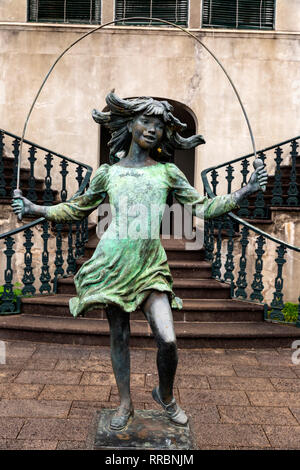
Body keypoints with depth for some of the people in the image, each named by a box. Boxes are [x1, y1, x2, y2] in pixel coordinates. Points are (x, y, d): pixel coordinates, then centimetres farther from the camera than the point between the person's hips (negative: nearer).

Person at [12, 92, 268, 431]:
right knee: (119, 335, 9)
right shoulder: (107, 173, 7)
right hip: (114, 260, 0)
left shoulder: (167, 172, 7)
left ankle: (165, 395, 22)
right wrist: (35, 209, 11)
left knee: (167, 340, -9)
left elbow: (202, 208, 7)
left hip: (151, 263, 0)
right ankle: (125, 403, 30)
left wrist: (242, 192, -1)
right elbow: (77, 209, 17)